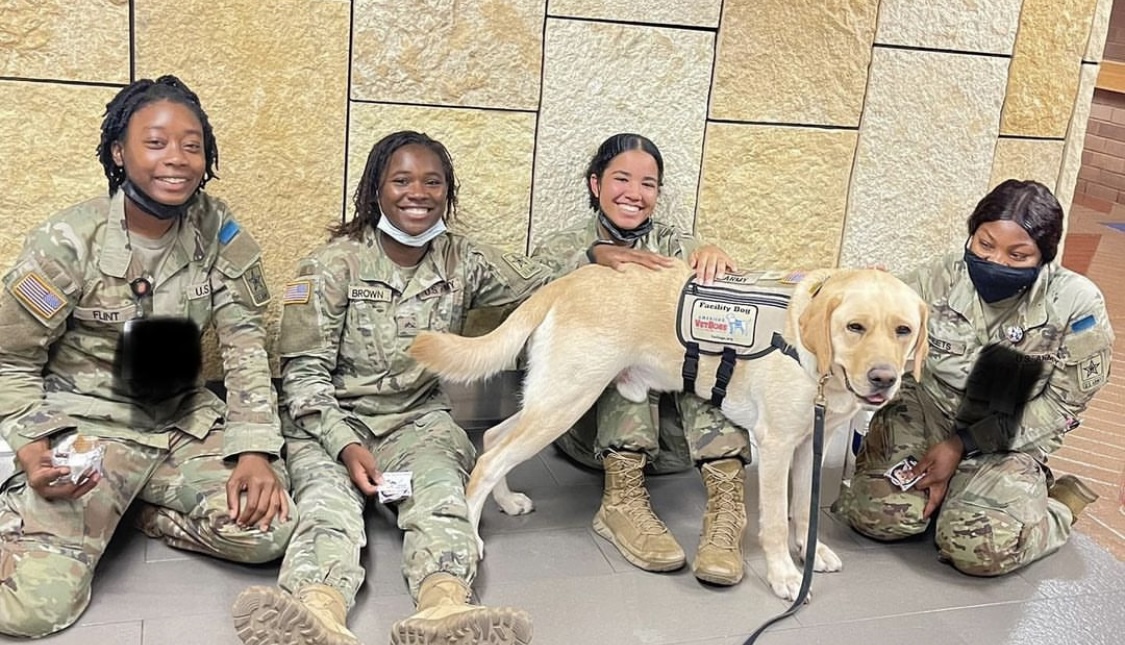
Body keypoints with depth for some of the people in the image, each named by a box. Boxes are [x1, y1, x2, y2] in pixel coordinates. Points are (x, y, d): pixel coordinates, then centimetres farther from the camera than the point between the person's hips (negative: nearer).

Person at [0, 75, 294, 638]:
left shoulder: (218, 230, -5)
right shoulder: (67, 242, -13)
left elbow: (245, 343, -5)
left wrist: (255, 450, -16)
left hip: (185, 422, 4)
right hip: (84, 424, -3)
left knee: (267, 529, -19)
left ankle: (147, 512, 8)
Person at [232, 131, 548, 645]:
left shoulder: (464, 262, 5)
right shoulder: (334, 264, -5)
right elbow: (304, 371, -6)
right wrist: (345, 445, -21)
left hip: (419, 418, 2)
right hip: (332, 421, -2)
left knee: (441, 496, -30)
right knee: (328, 501, -33)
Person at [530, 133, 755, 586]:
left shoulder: (676, 246, 17)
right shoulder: (567, 248, 12)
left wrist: (716, 260, -24)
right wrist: (594, 256, -27)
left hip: (676, 434, 2)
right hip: (592, 423, -1)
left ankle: (726, 493, -40)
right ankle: (623, 495, -36)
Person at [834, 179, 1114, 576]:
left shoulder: (1076, 303, -13)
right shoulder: (935, 280, -10)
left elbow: (1059, 405, -8)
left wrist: (962, 445, -15)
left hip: (1006, 443, -1)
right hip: (924, 415, 2)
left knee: (981, 548, -26)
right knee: (878, 515, -23)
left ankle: (1057, 504, 7)